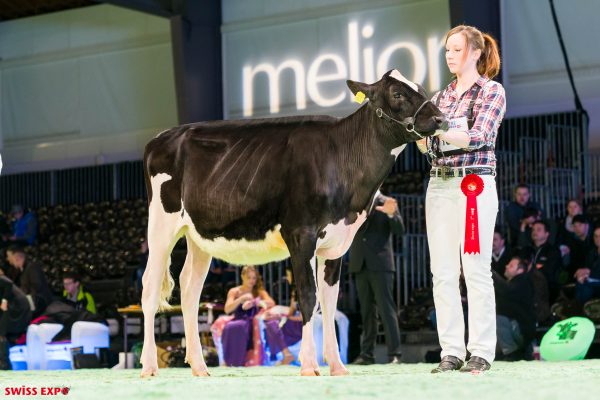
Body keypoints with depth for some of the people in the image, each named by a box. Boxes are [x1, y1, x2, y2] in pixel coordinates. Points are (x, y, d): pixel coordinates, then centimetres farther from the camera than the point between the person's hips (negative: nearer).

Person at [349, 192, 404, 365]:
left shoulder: (386, 203, 2)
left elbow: (399, 230, -6)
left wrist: (391, 214, -25)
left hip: (380, 264, -4)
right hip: (360, 265, 4)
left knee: (386, 309, -7)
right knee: (366, 311, 7)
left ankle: (394, 354, -7)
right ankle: (367, 354, 10)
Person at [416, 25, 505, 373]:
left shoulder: (492, 92, 1)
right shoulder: (442, 96, 17)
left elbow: (477, 137, -13)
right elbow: (427, 147, 15)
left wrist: (437, 128, -22)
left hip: (476, 184, -6)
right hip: (439, 185, 6)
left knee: (476, 270, -5)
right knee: (443, 273, 1)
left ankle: (482, 352, -2)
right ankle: (451, 352, 3)